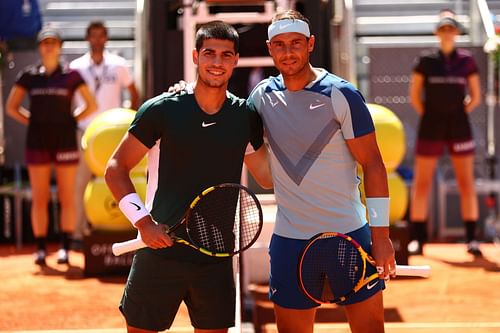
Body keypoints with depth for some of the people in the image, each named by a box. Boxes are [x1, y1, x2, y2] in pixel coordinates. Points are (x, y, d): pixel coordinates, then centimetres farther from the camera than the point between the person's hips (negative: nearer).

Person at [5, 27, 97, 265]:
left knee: (67, 198, -1)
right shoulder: (28, 75, 5)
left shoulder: (71, 75, 1)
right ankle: (40, 249, 6)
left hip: (65, 140, -1)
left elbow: (91, 105, 6)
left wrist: (71, 120, -1)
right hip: (37, 142, 1)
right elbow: (11, 107, 11)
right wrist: (32, 121, 2)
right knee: (39, 198, 2)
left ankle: (65, 248, 3)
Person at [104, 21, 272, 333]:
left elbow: (269, 176, 15)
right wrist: (143, 221, -13)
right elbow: (116, 169, -1)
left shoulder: (246, 117, 5)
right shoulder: (161, 110, -6)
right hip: (161, 249, -3)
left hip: (216, 257, 3)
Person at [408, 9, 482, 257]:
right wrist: (428, 116, -1)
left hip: (459, 125, 1)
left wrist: (461, 114, 1)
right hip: (430, 126, -1)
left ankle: (471, 239, 4)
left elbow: (476, 97, 10)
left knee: (466, 183, 0)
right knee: (422, 183, 0)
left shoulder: (466, 60, 4)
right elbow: (414, 96, 5)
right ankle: (417, 238, 5)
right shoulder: (426, 60, 1)